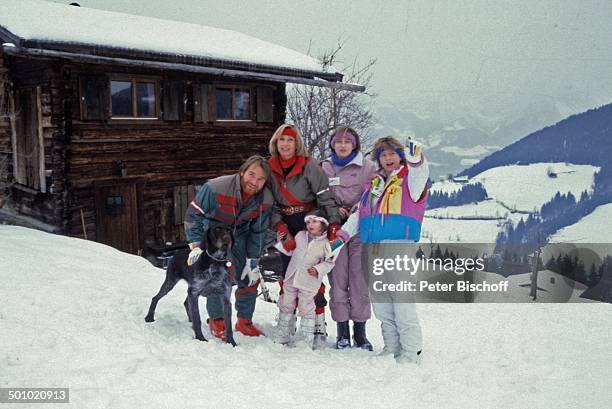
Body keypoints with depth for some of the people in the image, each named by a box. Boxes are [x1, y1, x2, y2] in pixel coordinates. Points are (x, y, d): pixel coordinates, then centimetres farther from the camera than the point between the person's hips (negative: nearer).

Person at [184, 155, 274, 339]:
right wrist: (196, 246, -23)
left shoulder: (266, 200, -19)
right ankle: (216, 320, -3)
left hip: (240, 235, 4)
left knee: (250, 278, 1)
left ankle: (244, 321, 21)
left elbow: (258, 232, -6)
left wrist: (252, 260, -7)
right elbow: (193, 214, -21)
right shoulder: (215, 188, -33)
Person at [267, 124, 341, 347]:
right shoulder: (270, 168, 4)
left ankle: (320, 326, 1)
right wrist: (278, 224, -8)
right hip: (287, 227, 4)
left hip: (311, 224, -4)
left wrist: (334, 224, -20)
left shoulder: (309, 166, -10)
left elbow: (326, 196, -13)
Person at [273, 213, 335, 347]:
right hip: (291, 278, 5)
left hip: (309, 282, -5)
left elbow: (329, 262, -4)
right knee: (286, 306, 12)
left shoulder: (325, 243, -7)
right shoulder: (300, 235, 6)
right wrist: (280, 242, 4)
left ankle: (307, 340, 11)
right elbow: (289, 249, 17)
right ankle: (282, 337, 25)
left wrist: (318, 269, -18)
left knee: (306, 310, 0)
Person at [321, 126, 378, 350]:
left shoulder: (367, 166, 6)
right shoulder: (324, 168, 13)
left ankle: (360, 332, 10)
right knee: (338, 279, 1)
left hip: (360, 228, -1)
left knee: (360, 279, 0)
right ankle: (342, 331, 11)